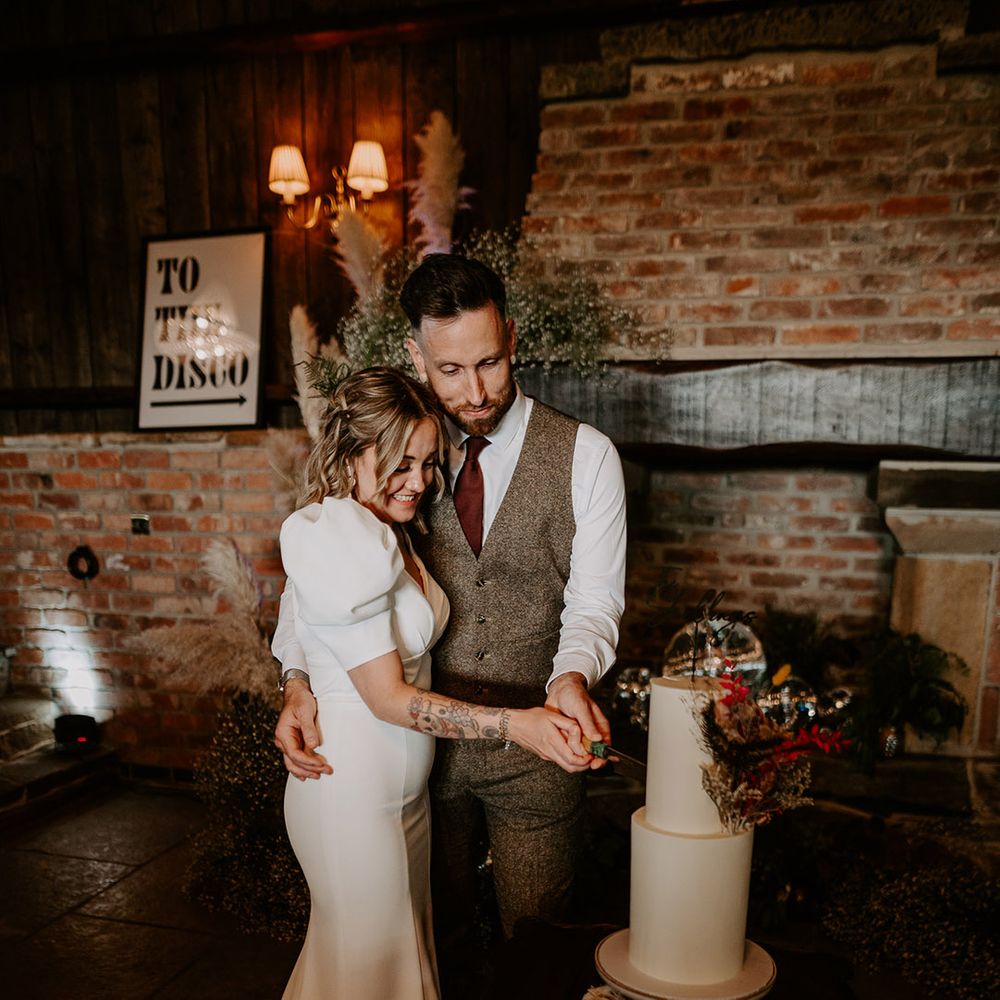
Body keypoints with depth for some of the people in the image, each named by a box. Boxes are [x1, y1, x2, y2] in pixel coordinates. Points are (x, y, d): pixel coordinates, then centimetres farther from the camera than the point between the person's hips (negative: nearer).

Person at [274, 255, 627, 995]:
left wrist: (572, 676, -30)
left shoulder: (584, 455, -7)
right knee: (433, 939, 23)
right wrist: (300, 681, -20)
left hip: (534, 749, -1)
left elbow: (594, 597, -10)